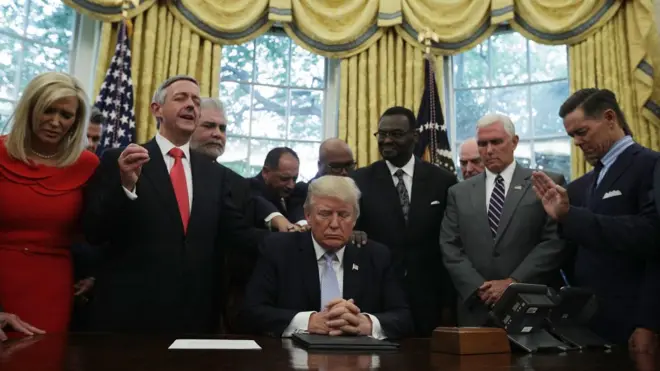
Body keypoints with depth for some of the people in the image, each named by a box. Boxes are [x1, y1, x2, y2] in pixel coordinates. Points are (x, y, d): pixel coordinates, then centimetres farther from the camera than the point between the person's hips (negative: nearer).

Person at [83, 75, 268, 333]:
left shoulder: (212, 172, 9)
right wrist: (126, 185, -22)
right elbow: (94, 232, -7)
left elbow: (235, 232, 6)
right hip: (131, 310, -3)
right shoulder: (119, 160, -2)